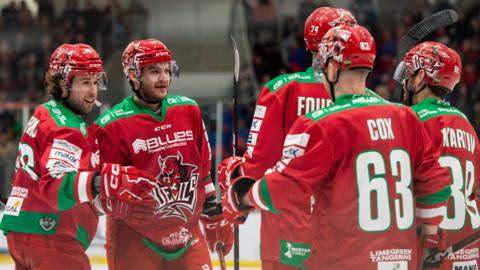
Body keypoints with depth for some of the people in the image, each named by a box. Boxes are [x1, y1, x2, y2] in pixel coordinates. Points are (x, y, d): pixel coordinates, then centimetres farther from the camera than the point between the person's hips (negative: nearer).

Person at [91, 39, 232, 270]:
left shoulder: (188, 111, 7)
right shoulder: (112, 127, -11)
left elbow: (203, 170, 15)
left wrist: (214, 217, 15)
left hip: (187, 234, 5)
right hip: (135, 241, -5)